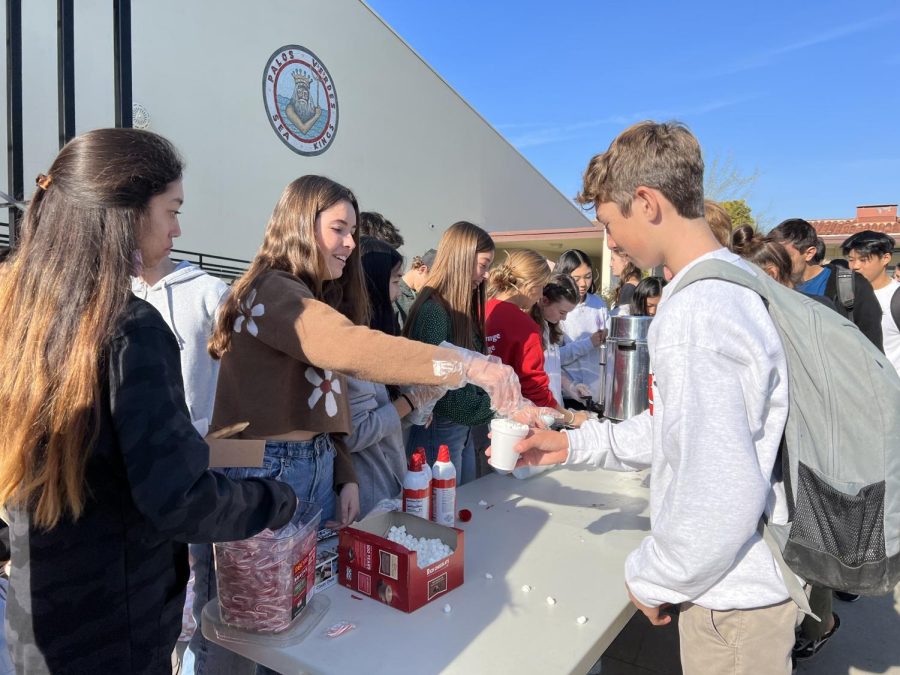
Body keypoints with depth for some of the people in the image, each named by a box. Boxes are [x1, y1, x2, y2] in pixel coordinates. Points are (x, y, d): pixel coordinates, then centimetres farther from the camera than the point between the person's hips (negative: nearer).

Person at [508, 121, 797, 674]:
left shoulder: (694, 313, -28)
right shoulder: (740, 280, 3)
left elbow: (722, 492, -30)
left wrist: (652, 576, -12)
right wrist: (576, 443, 6)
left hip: (733, 598, -8)